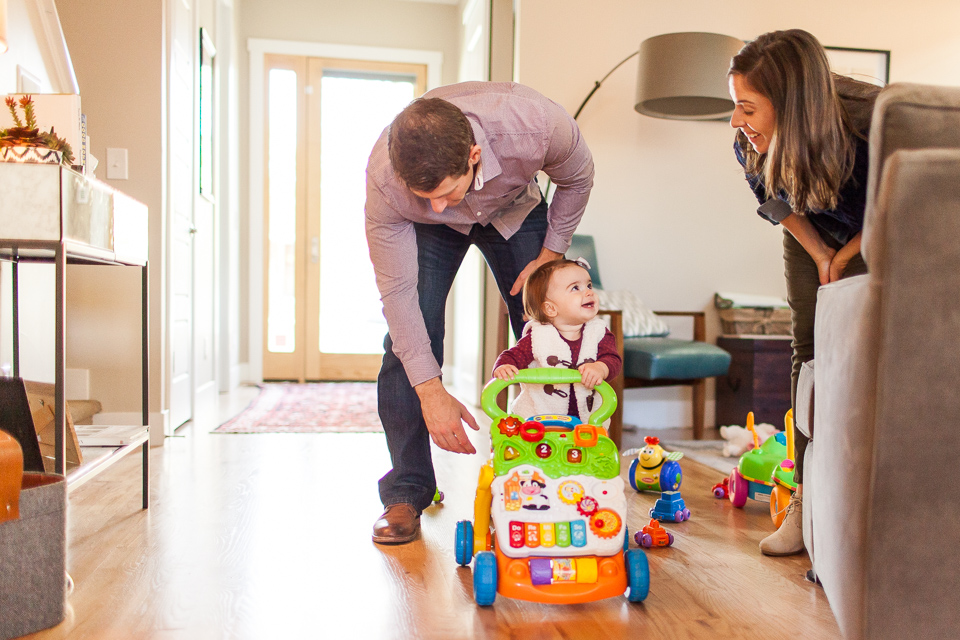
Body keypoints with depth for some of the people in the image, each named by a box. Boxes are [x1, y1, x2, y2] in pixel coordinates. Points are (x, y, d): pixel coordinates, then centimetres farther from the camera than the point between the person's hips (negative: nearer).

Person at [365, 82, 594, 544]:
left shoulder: (536, 123, -40)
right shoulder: (384, 179, -38)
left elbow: (577, 178, -14)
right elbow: (397, 291, -29)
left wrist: (551, 254, -13)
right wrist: (430, 390, -30)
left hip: (515, 210, 1)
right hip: (429, 231, -1)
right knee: (407, 341, -17)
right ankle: (405, 494, -4)